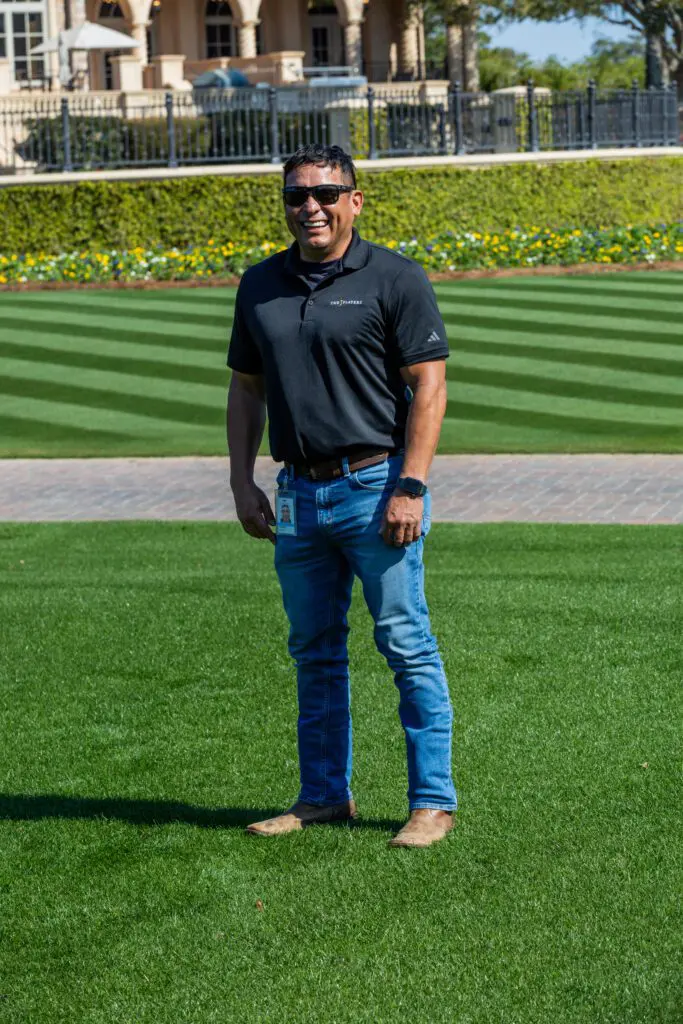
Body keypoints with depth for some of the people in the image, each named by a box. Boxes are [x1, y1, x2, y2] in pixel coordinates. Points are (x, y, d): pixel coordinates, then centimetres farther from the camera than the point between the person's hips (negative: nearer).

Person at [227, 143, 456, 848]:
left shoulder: (395, 280, -5)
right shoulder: (260, 286, 11)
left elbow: (427, 387, -8)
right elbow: (245, 388, 17)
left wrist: (411, 486, -15)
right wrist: (242, 483, 8)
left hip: (376, 486, -5)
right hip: (298, 497, 5)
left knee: (407, 646, -3)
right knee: (314, 651, 12)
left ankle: (432, 801, 3)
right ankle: (324, 795, 23)